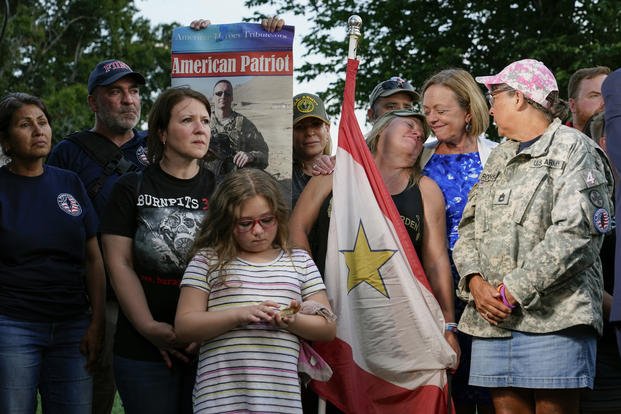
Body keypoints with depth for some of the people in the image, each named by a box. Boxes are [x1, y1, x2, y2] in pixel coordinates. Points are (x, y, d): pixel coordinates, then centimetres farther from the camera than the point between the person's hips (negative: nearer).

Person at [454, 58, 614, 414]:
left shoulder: (571, 148, 1)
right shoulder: (499, 159, 24)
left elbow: (574, 232, -12)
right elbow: (469, 227, 18)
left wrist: (515, 290, -15)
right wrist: (475, 281, -3)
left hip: (552, 316, -6)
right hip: (492, 318, 6)